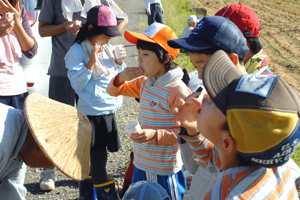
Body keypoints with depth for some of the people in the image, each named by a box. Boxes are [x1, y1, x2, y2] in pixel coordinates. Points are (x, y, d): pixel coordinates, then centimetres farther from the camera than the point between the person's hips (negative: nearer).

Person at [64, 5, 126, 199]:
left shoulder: (108, 48, 8)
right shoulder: (78, 51, -11)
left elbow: (117, 79, 17)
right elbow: (77, 85, -15)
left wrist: (120, 63, -1)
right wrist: (91, 63, -24)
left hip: (110, 109, 7)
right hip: (93, 112, -7)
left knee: (94, 155, 15)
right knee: (99, 157, 1)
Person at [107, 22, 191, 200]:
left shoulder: (178, 90, -20)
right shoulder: (144, 83, 4)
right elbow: (113, 91, 17)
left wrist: (155, 135, -28)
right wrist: (121, 78, -5)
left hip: (165, 171, -7)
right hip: (141, 165, 8)